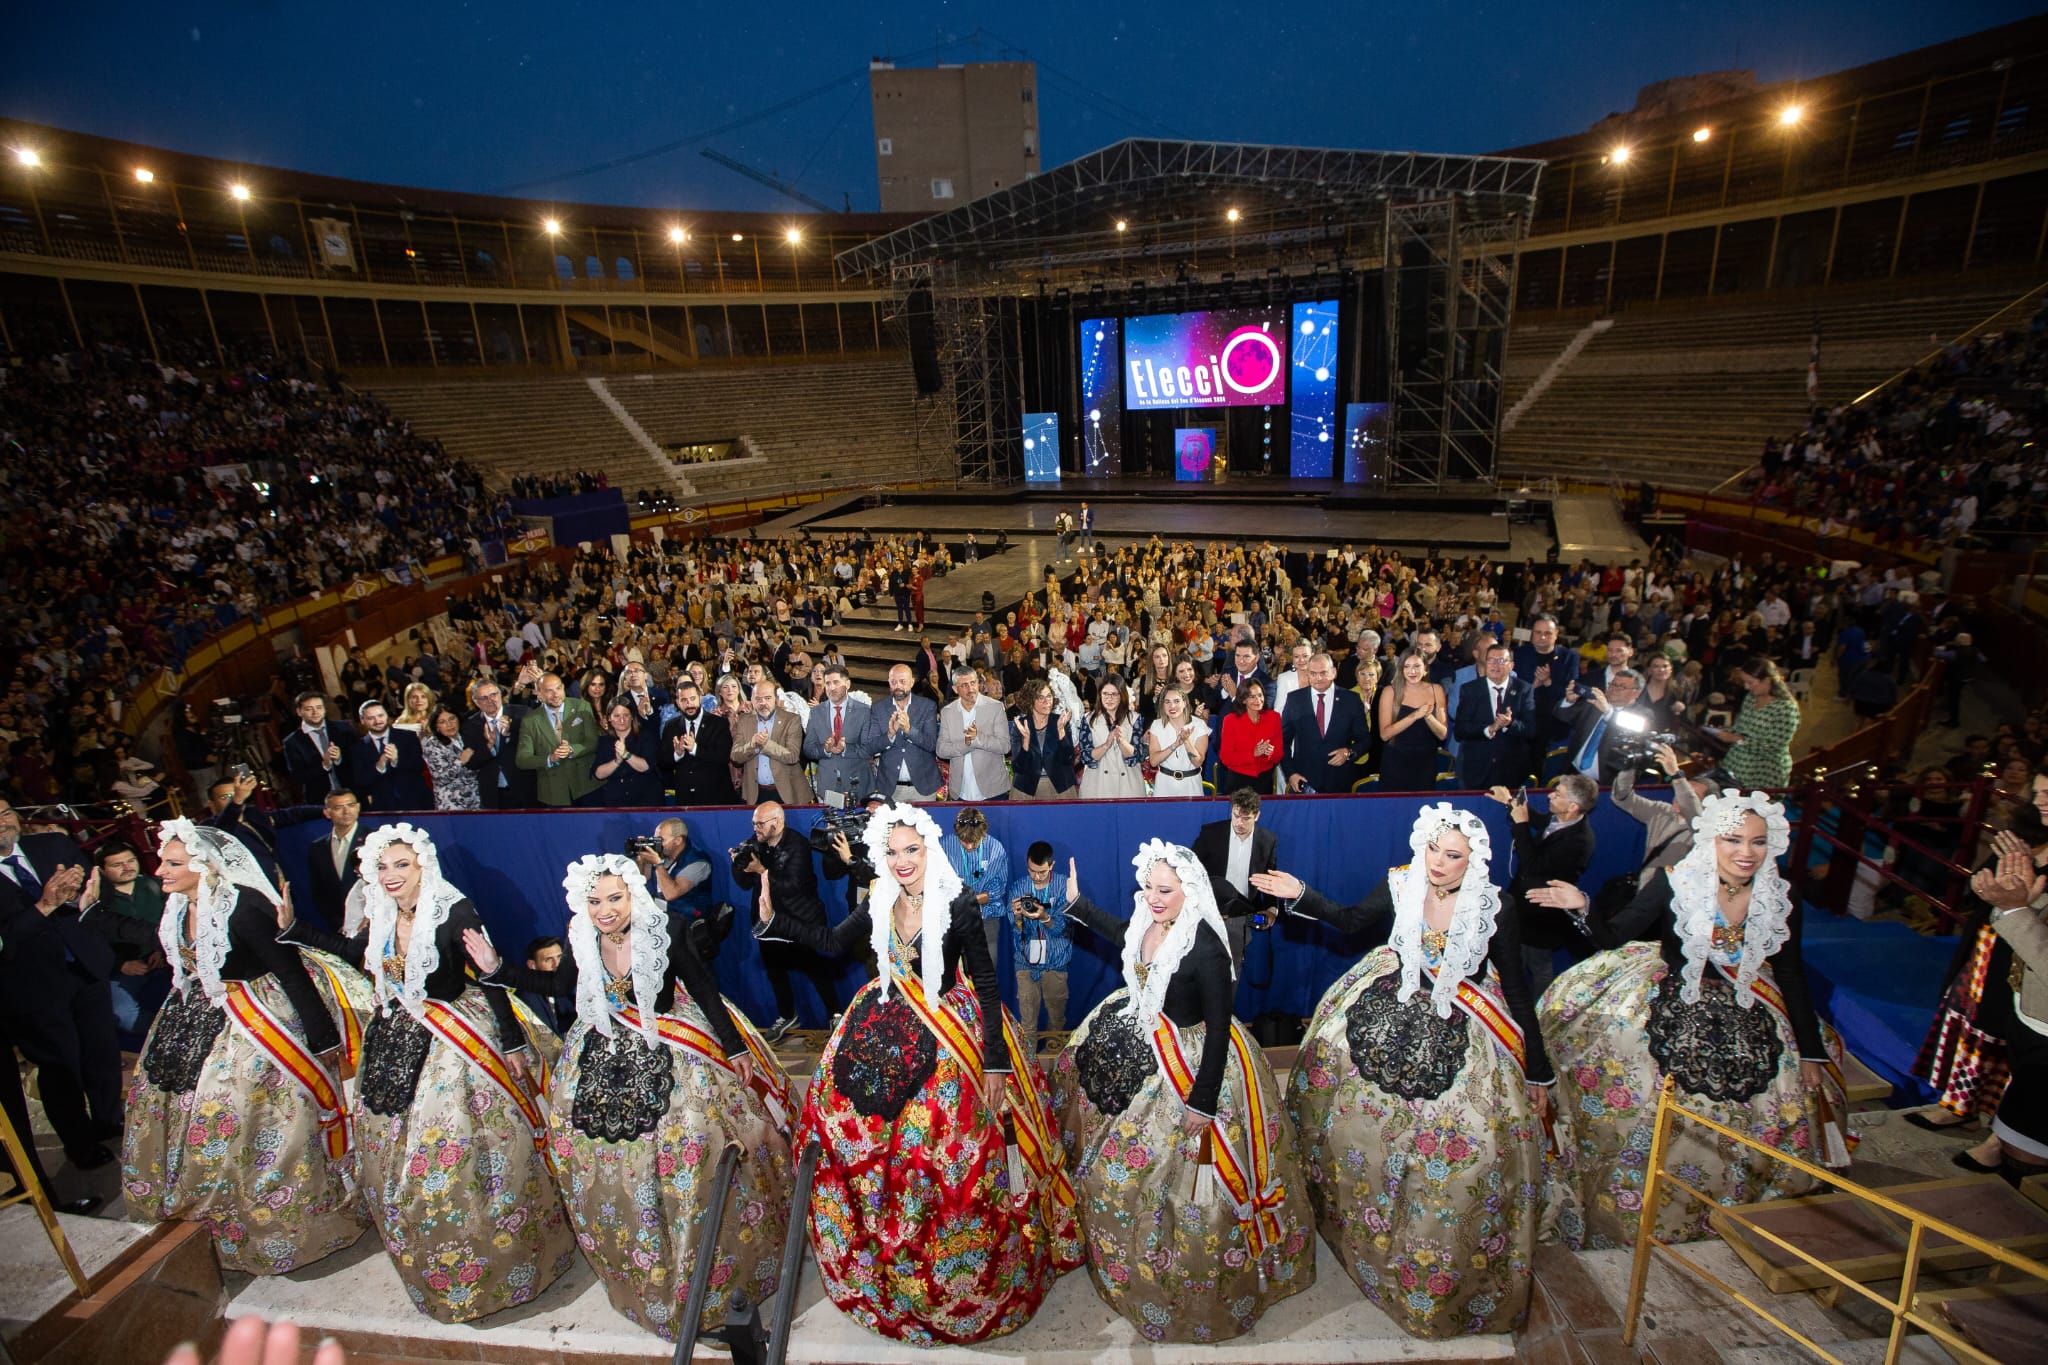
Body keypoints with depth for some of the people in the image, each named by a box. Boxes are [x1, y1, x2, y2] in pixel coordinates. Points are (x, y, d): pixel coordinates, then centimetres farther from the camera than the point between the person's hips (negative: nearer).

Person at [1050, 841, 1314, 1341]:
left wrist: (1203, 1102, -22)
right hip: (1140, 1039, 9)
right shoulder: (1150, 924, -10)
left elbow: (1219, 1029, -26)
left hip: (1187, 1059, -8)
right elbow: (1124, 934, 16)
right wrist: (1076, 902, 16)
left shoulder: (1205, 948, -32)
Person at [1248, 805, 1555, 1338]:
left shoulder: (1497, 908, -17)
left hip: (1459, 1026, -3)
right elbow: (1353, 920, 7)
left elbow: (1516, 988, -7)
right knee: (1333, 1069, 3)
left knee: (1471, 1136, -6)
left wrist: (1538, 1070, -2)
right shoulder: (1401, 885, -12)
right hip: (1390, 1004, 3)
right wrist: (1299, 895, -5)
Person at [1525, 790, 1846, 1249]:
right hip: (1672, 1006, -3)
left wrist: (1812, 1052, 7)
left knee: (1779, 1107, -1)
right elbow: (1614, 936, -13)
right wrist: (1581, 908, -32)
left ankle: (1736, 1210, 25)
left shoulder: (1779, 899, -3)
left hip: (1746, 1017, 4)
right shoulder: (1676, 883, -13)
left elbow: (1792, 978, 6)